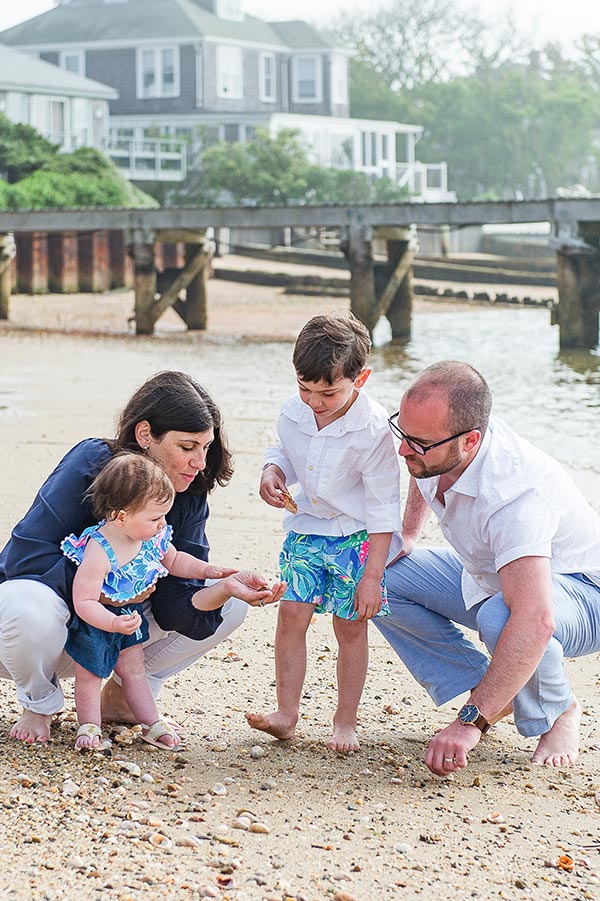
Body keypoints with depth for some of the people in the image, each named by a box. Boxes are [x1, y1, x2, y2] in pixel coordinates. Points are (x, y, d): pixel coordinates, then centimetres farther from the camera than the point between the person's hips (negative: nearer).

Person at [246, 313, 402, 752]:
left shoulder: (374, 430, -23)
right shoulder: (293, 413, -8)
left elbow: (383, 508, -17)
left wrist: (373, 575, -17)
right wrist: (272, 473, -10)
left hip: (358, 536, -4)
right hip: (307, 526, 4)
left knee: (350, 626, 0)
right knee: (291, 613, -4)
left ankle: (345, 722, 11)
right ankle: (286, 714, 4)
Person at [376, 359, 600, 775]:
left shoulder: (514, 494, -40)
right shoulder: (432, 437, -16)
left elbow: (533, 622, -50)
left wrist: (471, 723, -50)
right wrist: (406, 537, 9)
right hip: (489, 575, 8)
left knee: (500, 618, -40)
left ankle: (557, 713, -7)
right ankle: (496, 695, 0)